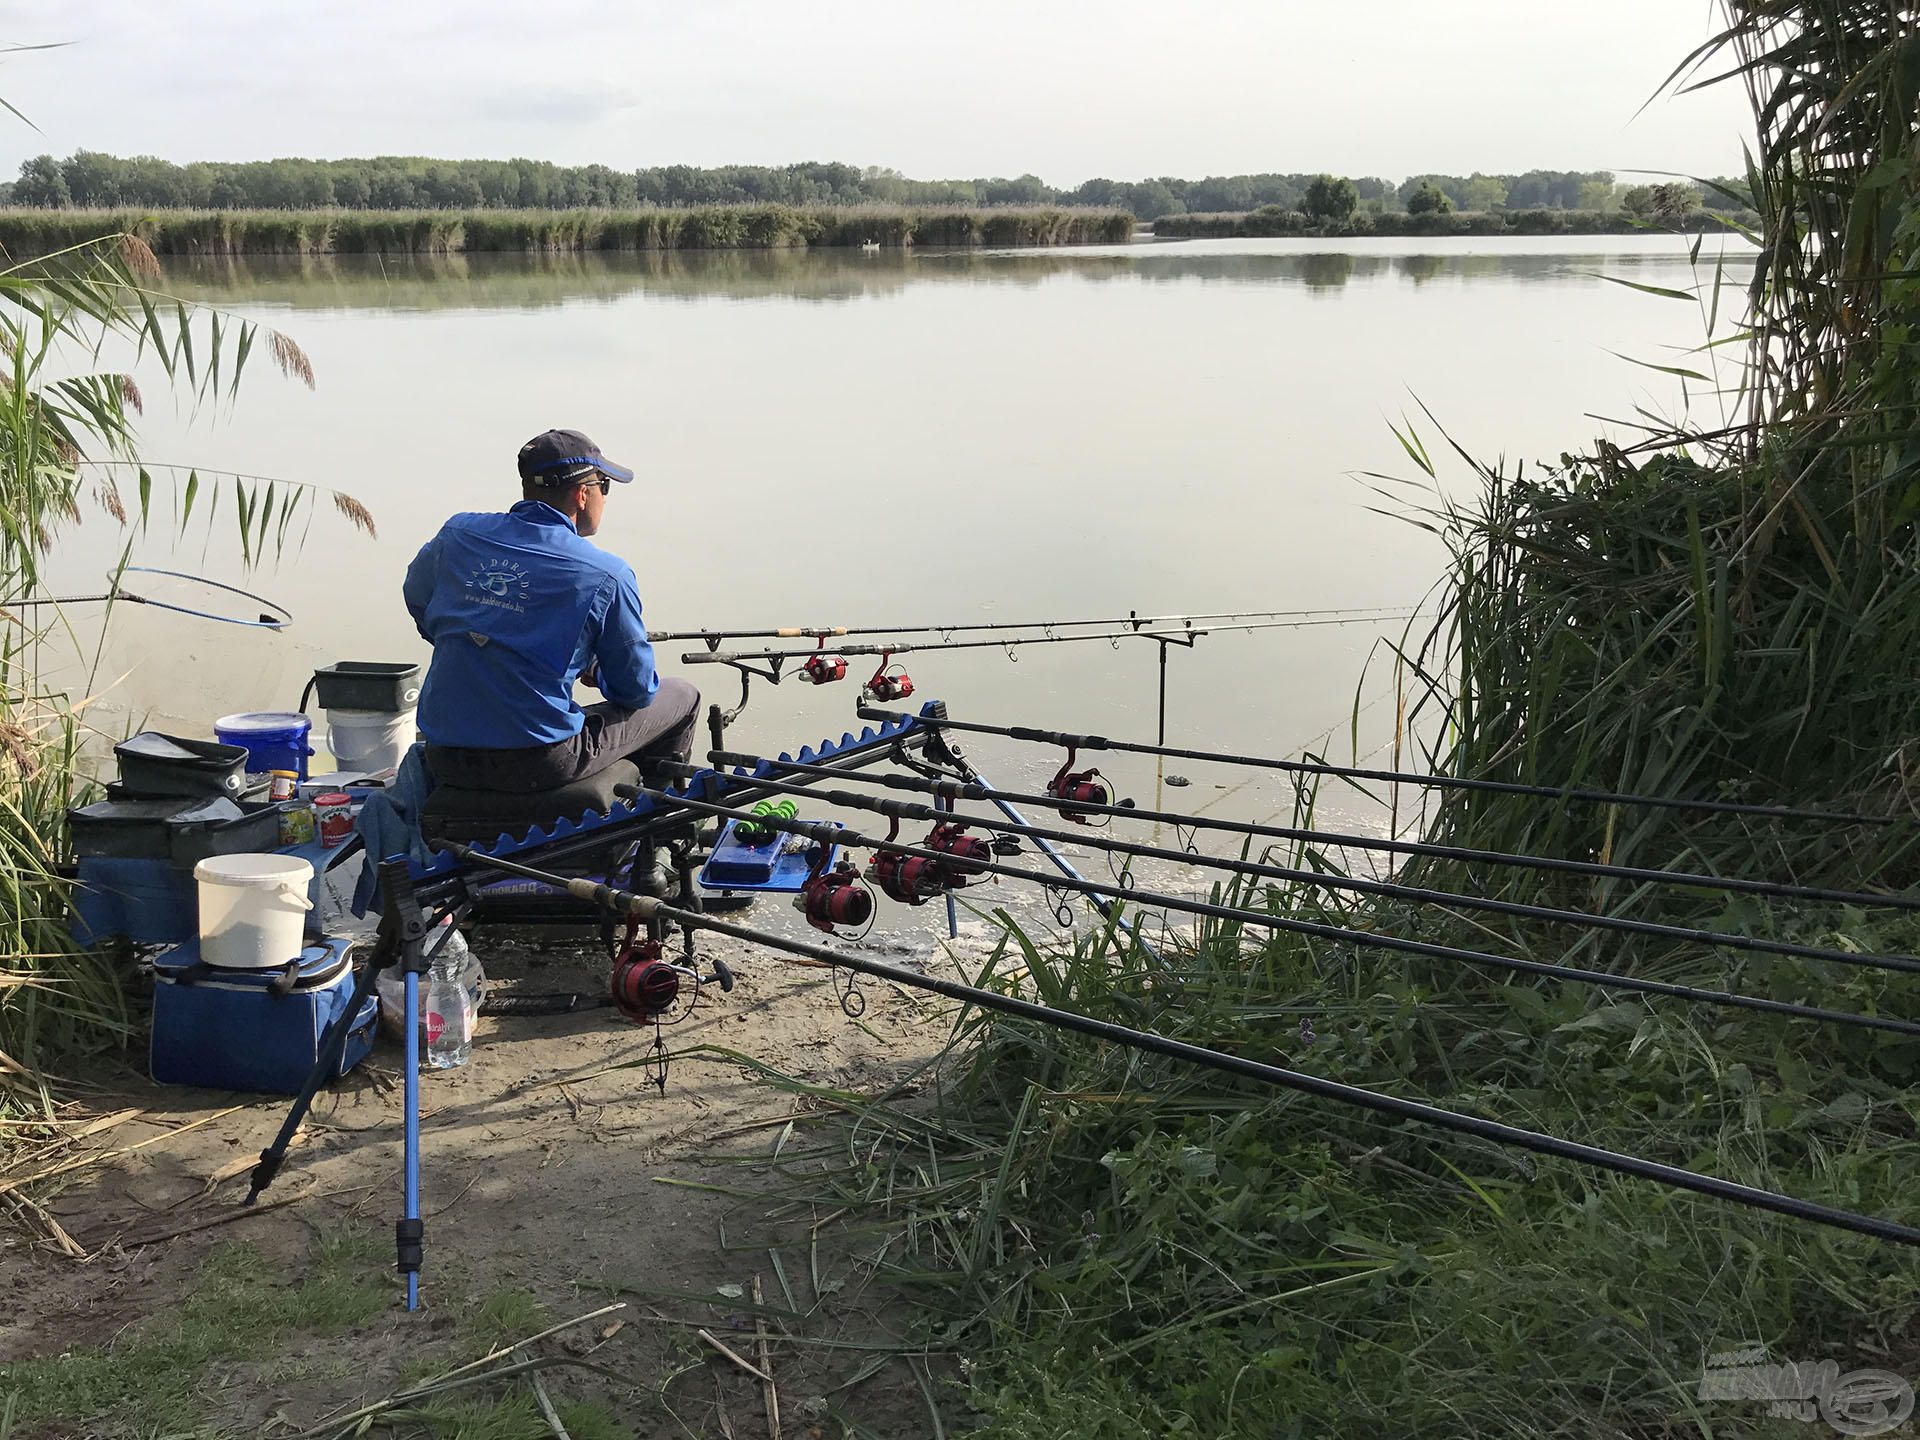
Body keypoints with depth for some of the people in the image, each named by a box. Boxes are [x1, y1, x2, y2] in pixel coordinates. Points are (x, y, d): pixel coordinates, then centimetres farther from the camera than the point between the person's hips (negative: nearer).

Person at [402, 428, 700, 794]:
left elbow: (417, 599, 23)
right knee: (681, 696, 17)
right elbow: (637, 690, -2)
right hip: (539, 766, -5)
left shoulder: (457, 534, 2)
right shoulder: (607, 575, -11)